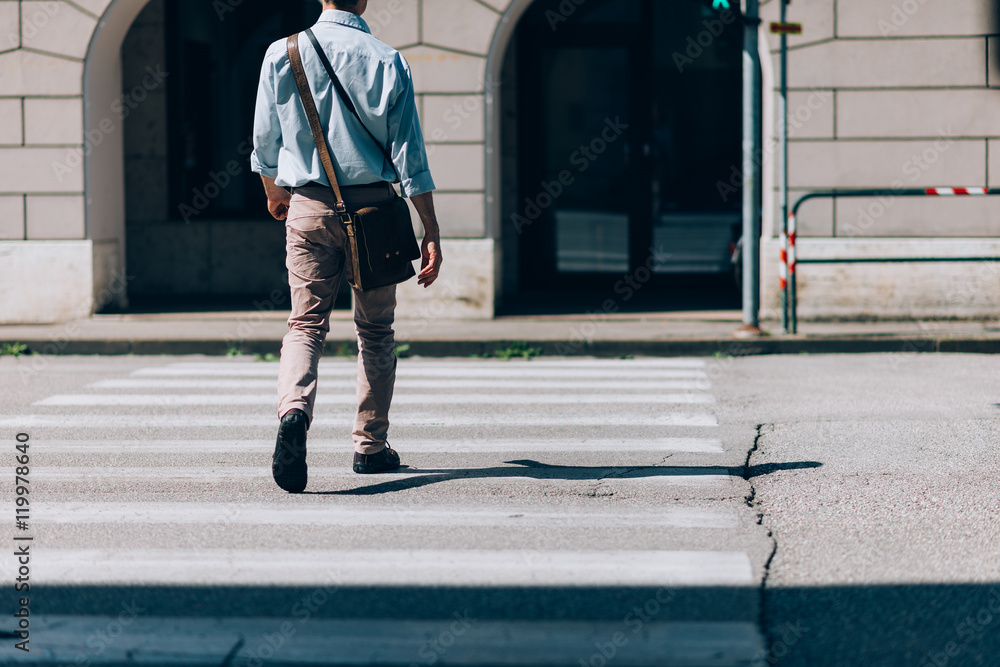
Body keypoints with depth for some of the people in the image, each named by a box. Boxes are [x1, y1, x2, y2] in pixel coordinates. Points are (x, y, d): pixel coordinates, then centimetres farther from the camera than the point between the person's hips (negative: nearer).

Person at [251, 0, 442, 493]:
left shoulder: (282, 55, -1)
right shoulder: (387, 62, -5)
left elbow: (264, 141, 8)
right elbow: (410, 156, -6)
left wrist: (273, 191, 28)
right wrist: (431, 233, -2)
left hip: (308, 207, 1)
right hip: (373, 203, -1)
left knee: (306, 323, 2)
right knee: (375, 331, 12)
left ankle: (294, 410, -27)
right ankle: (370, 447, 19)